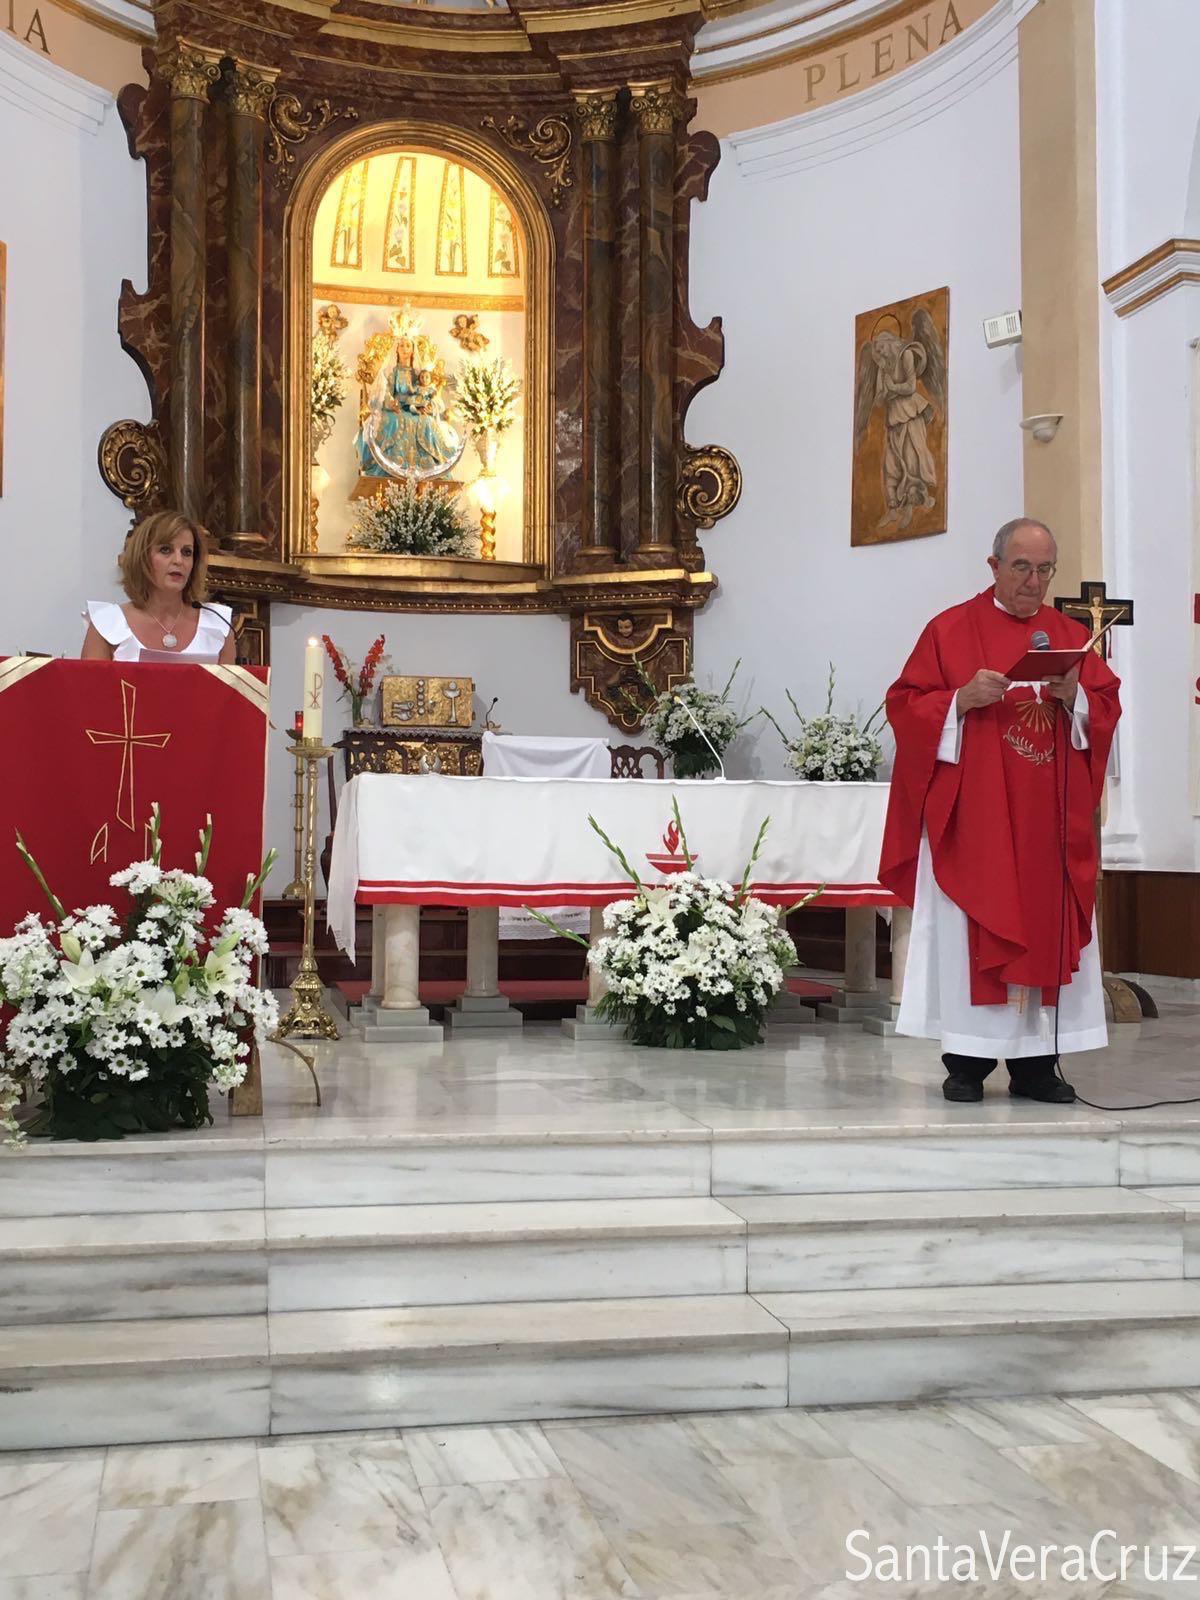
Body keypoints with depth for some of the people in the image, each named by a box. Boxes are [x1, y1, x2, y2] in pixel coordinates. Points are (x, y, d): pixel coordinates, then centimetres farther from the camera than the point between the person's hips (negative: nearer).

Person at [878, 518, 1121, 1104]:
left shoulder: (1071, 635, 13)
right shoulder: (950, 630, 3)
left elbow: (1107, 709, 11)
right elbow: (905, 705, -1)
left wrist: (1074, 696, -10)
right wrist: (962, 698, -16)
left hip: (1051, 818, 4)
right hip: (971, 810, -3)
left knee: (1050, 928, 2)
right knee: (970, 929, -3)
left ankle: (1035, 1064, 9)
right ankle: (967, 1061, 3)